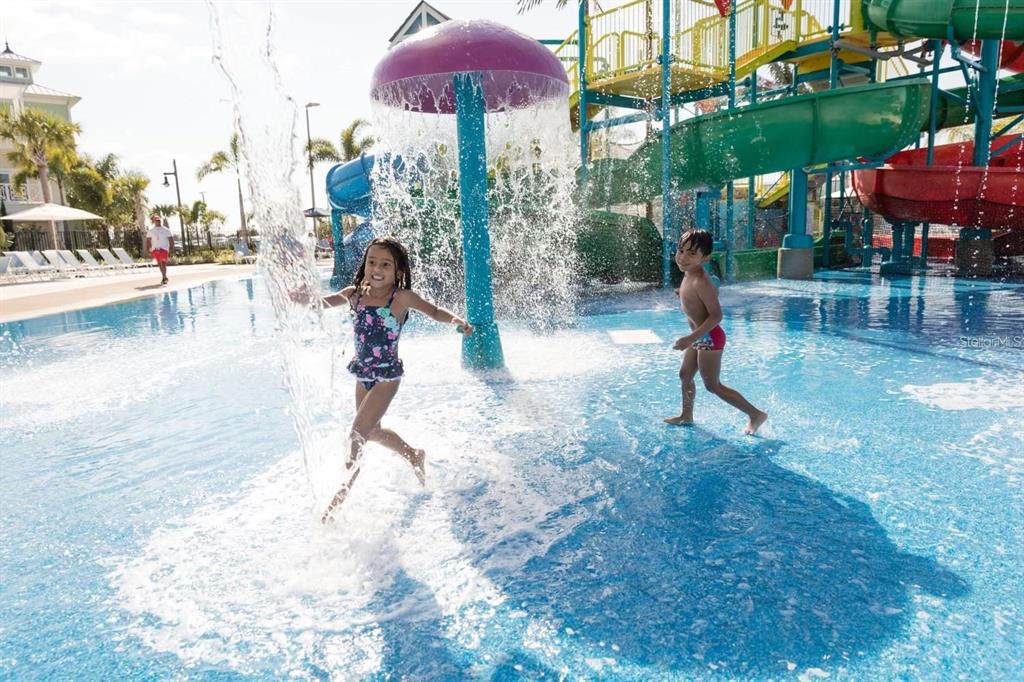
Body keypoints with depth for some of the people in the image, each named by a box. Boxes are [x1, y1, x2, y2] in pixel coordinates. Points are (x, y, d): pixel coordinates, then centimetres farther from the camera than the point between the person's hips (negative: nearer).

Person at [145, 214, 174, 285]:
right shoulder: (150, 231, 8)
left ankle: (164, 278, -7)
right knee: (160, 264, 8)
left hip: (164, 249, -3)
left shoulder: (166, 230, 3)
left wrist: (171, 250, -4)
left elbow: (171, 240, 5)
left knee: (163, 264, -14)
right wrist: (148, 250, 2)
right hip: (155, 250, 3)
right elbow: (148, 241, 11)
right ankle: (164, 277, 21)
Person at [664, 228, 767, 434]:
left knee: (713, 386, 0)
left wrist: (691, 338, -31)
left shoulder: (700, 282, -25)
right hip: (701, 338, 10)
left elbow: (716, 315, -28)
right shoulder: (689, 275, 4)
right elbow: (713, 291, 20)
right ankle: (687, 416, 39)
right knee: (685, 375, 21)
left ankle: (756, 414, 10)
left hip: (709, 338, -10)